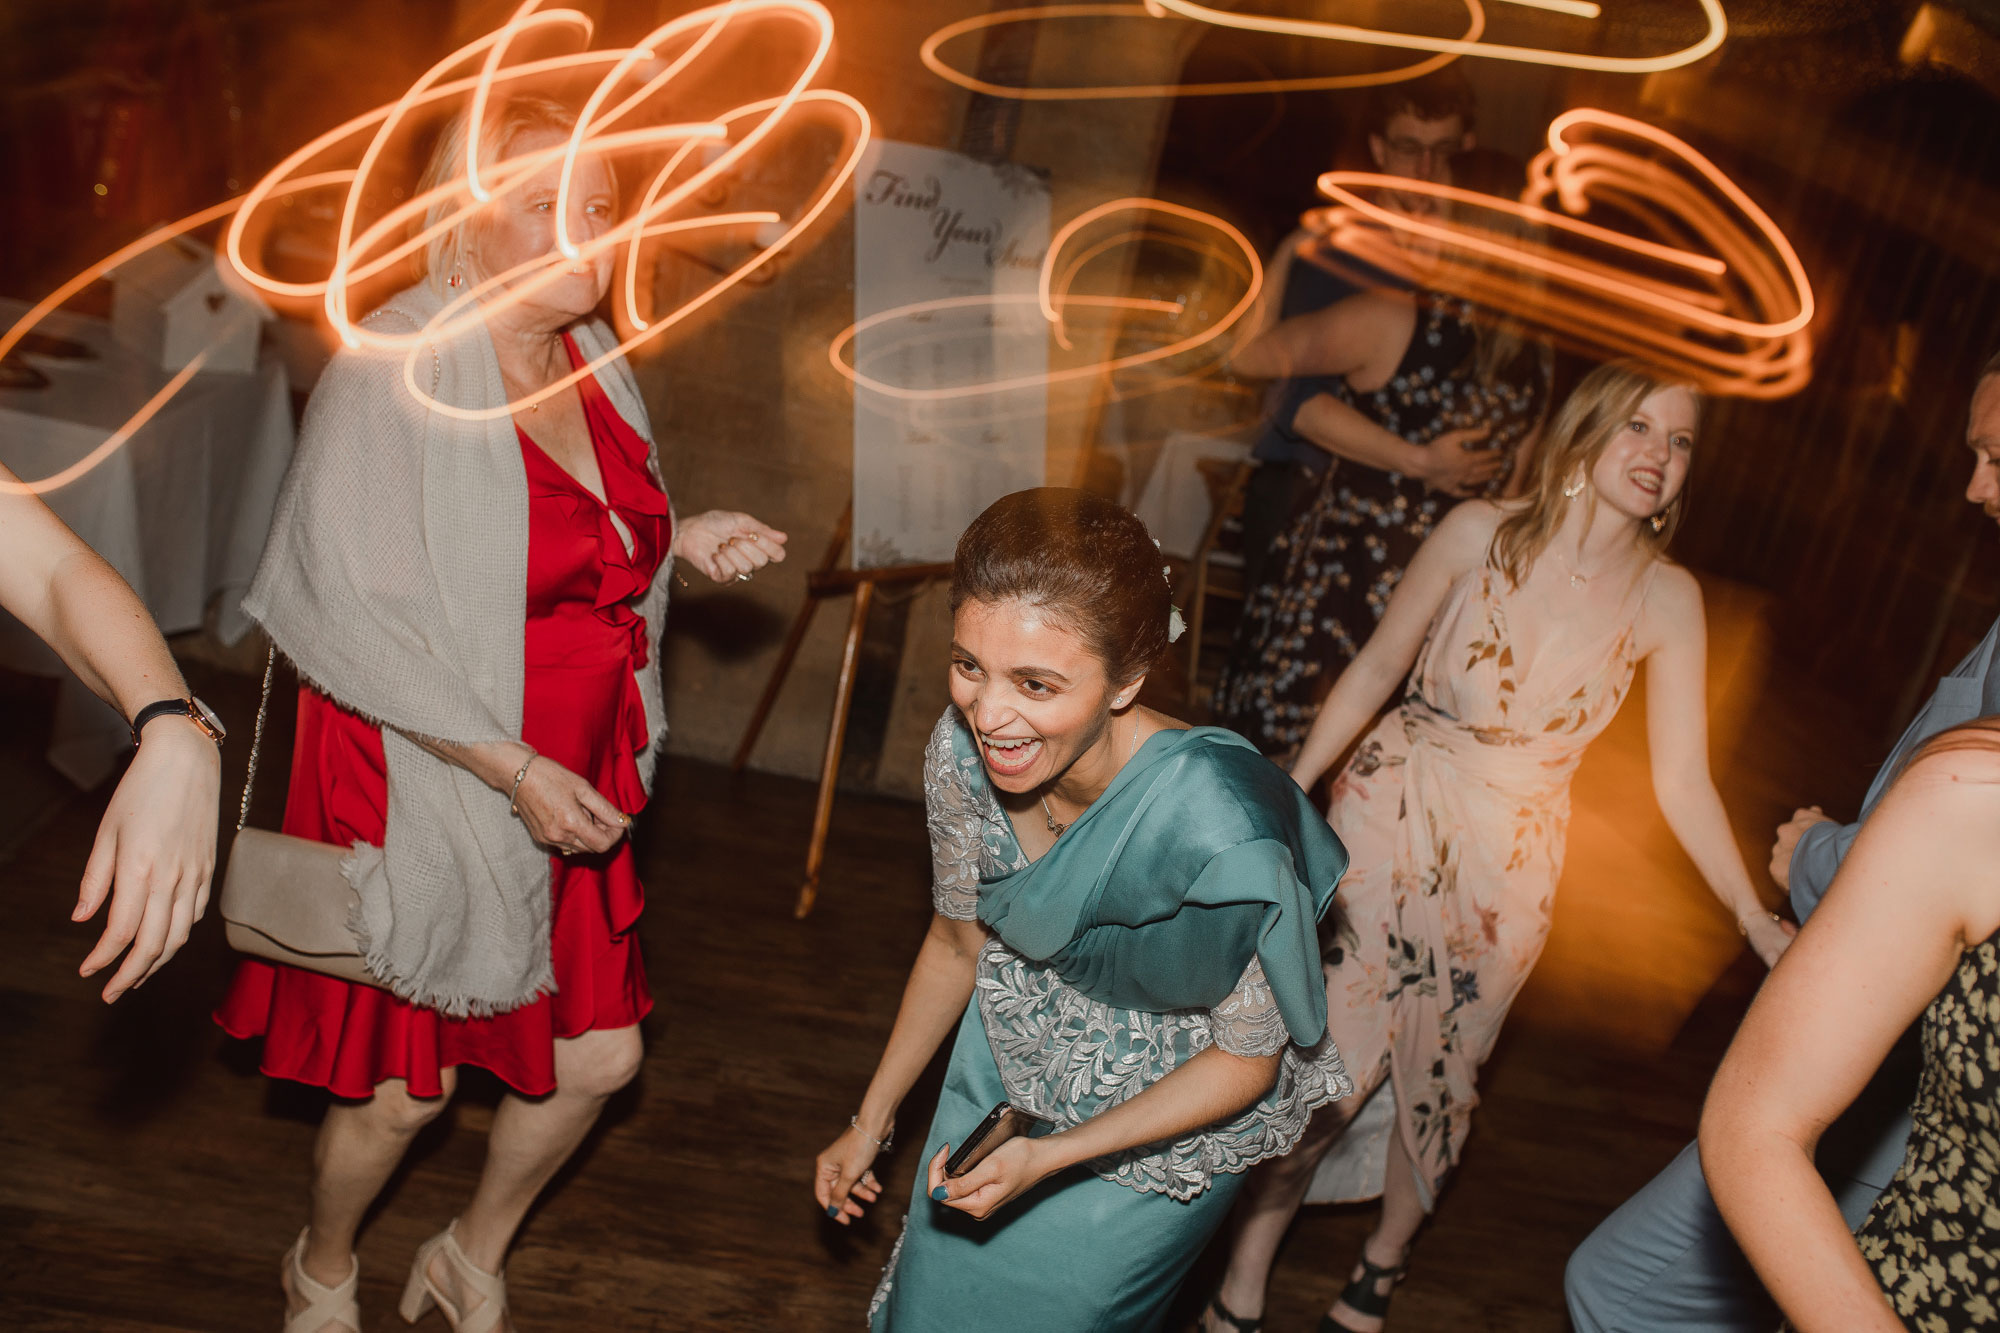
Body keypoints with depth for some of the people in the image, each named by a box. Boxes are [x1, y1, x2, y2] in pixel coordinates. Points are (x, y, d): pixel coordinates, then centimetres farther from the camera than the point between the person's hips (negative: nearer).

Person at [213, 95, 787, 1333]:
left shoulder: (591, 362, 3)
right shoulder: (395, 370, -19)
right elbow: (355, 615, -21)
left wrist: (682, 537, -2)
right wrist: (514, 769, -24)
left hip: (575, 788, 7)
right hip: (424, 795, -6)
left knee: (599, 1058, 13)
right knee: (404, 1088, 10)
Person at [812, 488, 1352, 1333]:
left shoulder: (1217, 835, -39)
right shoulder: (962, 750, -23)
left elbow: (1246, 1060, -21)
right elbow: (959, 944, -3)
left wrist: (1048, 1157, -26)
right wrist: (872, 1119, 7)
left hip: (1164, 1125, -4)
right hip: (1007, 1069, 5)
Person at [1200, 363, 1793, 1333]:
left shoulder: (1667, 599, -5)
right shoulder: (1481, 532, -10)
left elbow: (1682, 780, -3)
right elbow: (1375, 670, -2)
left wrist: (1756, 917, -10)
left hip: (1505, 867, 2)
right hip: (1387, 823, -2)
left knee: (1437, 1079, 14)